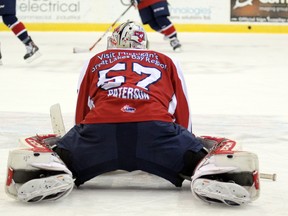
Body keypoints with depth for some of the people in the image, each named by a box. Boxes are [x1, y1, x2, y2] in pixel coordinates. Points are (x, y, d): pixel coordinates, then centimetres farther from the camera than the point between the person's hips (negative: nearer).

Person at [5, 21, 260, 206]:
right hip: (155, 128, -1)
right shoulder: (167, 63, 35)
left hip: (99, 128, 1)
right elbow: (183, 115, 33)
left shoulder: (95, 62, 35)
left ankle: (50, 162, -20)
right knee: (201, 148, 17)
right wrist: (177, 150, 51)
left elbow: (81, 115, 36)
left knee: (48, 145, 21)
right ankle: (212, 167, -24)